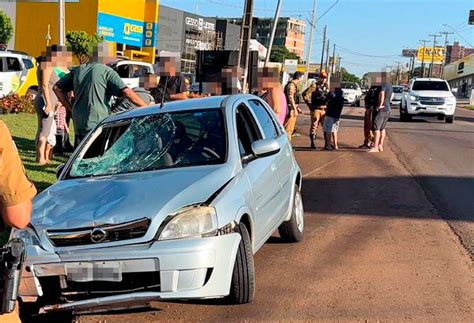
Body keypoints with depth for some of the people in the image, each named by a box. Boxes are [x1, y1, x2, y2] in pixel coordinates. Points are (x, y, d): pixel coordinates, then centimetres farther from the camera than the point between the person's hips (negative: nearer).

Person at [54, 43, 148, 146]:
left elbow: (57, 88, 19)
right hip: (99, 125, -6)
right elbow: (127, 92, -17)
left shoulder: (77, 70, 13)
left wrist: (70, 108, 17)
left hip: (79, 125, 6)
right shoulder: (107, 71, -7)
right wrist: (147, 108, -14)